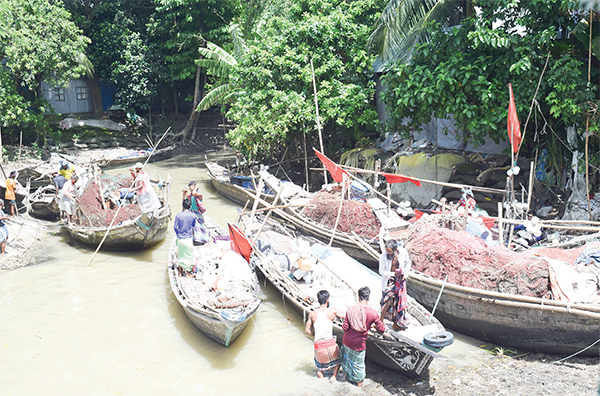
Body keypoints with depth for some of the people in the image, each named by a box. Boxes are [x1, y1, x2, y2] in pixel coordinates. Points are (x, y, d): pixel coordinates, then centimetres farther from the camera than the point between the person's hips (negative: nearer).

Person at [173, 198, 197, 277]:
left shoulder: (178, 215, -10)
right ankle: (188, 273, 14)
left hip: (180, 238, 1)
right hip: (189, 238, -1)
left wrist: (178, 233, 12)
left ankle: (180, 272, 24)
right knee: (189, 255, 10)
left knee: (180, 255, 15)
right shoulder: (193, 215, -10)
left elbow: (175, 227, -4)